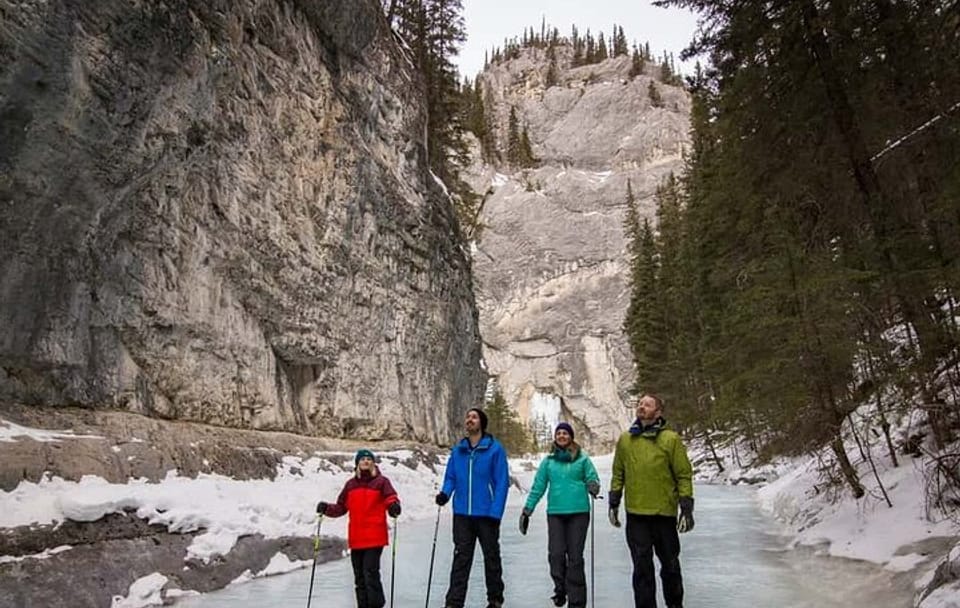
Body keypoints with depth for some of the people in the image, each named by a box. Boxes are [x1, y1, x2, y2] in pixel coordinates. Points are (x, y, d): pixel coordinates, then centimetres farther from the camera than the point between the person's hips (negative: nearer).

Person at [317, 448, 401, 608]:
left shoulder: (381, 481, 1)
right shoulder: (351, 484, 13)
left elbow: (391, 498, -11)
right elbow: (341, 507, 14)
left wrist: (394, 506, -32)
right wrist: (327, 508, -2)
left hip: (374, 537, -5)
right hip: (356, 538, 5)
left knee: (370, 574, -10)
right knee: (359, 577, 12)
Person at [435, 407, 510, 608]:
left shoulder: (494, 448, -7)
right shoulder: (457, 450, 6)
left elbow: (502, 482, -9)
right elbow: (450, 477, 12)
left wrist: (495, 512, -15)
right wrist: (445, 493, -9)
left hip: (487, 514, -3)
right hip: (462, 513, 3)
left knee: (491, 557, 12)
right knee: (461, 558, 4)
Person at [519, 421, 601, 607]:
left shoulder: (582, 459, 4)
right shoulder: (548, 461, 9)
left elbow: (593, 479, 3)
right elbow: (538, 487, 11)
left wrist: (593, 487, -21)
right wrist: (527, 510, 8)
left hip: (578, 512, -1)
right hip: (555, 513, 2)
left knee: (575, 556, -1)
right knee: (556, 554, -6)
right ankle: (560, 589, 19)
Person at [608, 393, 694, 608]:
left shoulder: (671, 439, -4)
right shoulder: (625, 439, 6)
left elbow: (684, 475, -3)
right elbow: (618, 474, 11)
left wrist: (687, 508, -7)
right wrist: (614, 503, 8)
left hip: (664, 513, -1)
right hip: (635, 514, 2)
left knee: (670, 563, 14)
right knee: (642, 566, 5)